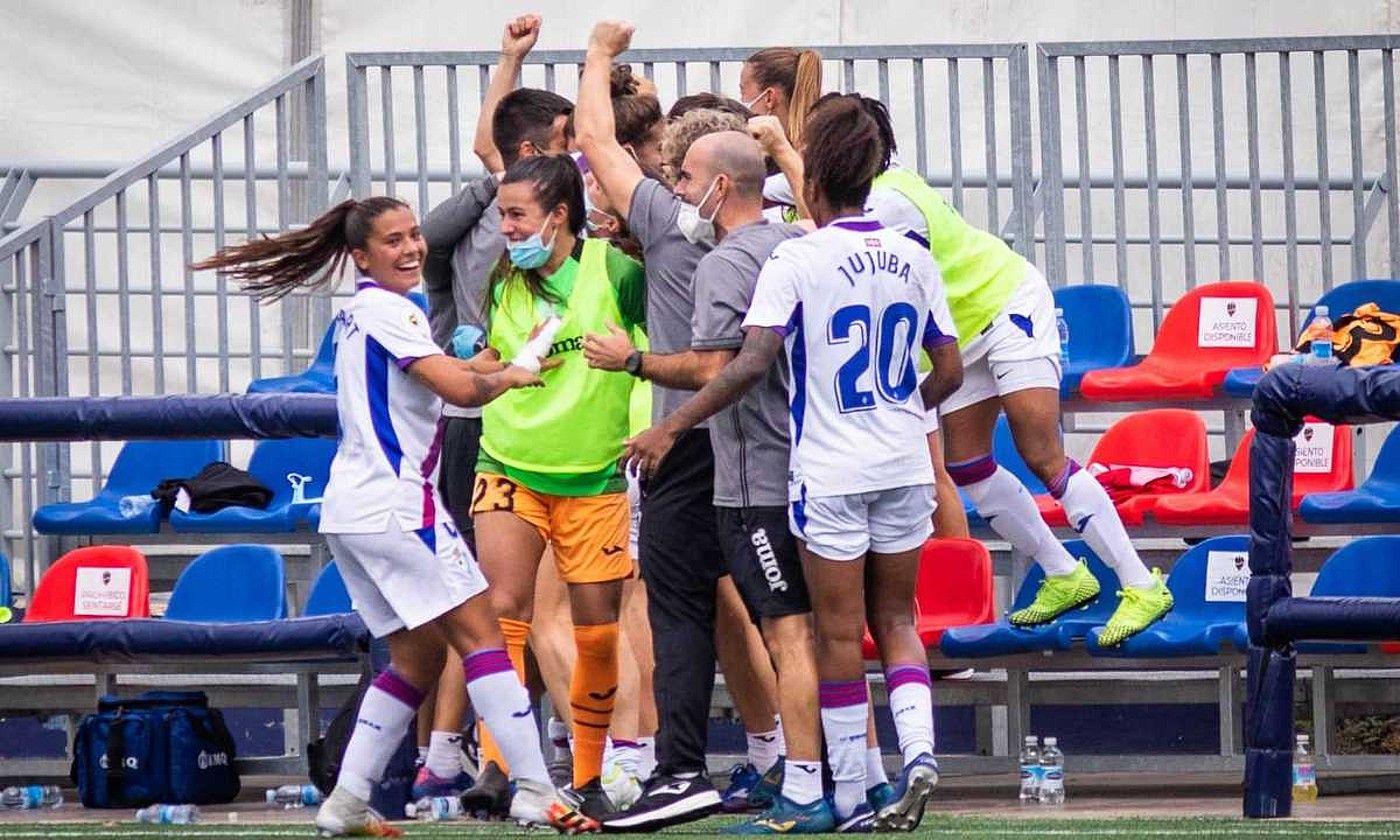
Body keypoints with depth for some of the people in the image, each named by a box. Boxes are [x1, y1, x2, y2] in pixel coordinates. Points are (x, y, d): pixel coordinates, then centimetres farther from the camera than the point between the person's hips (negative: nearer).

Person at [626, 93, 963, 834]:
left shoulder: (797, 260, -11)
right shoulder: (912, 258, 4)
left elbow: (751, 362, -19)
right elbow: (948, 370, 8)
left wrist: (670, 428, -15)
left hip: (831, 472, -4)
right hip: (904, 468, 4)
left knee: (840, 634, 5)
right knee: (895, 620, 16)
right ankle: (918, 749, -6)